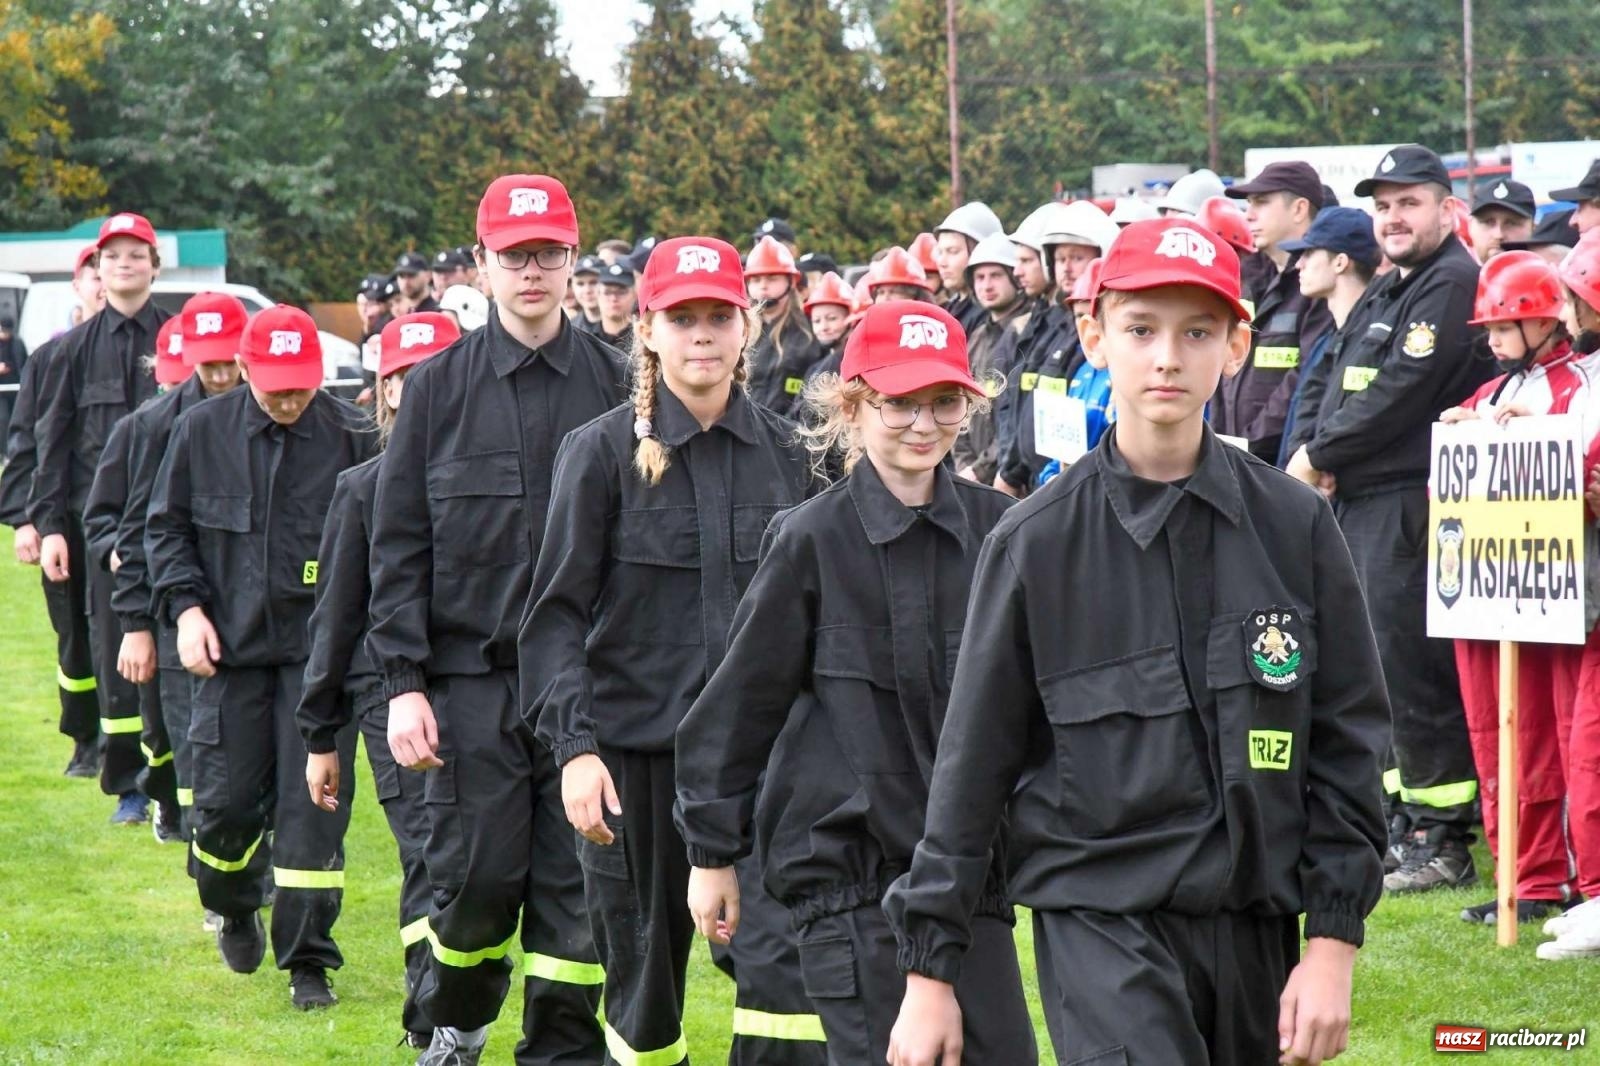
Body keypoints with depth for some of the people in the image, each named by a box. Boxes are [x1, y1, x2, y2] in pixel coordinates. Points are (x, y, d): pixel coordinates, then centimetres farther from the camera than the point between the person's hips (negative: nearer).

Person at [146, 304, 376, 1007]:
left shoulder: (352, 436, -4)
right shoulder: (202, 430, 2)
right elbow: (165, 526, 10)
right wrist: (186, 606, -2)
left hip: (320, 651, -2)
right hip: (231, 647, 2)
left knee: (313, 803, -4)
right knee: (225, 799, 4)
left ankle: (308, 961, 5)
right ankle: (236, 912, 34)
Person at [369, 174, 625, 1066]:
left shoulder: (615, 383, 3)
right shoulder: (441, 385, 3)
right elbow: (399, 546, 3)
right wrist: (403, 682, -4)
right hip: (473, 680, 0)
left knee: (577, 884, 1)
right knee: (475, 876, 1)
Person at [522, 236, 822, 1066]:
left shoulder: (784, 452, 7)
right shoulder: (603, 450, -2)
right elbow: (557, 614, -4)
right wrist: (574, 745, -14)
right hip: (634, 751, -2)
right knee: (644, 966, 8)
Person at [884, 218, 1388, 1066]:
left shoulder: (1294, 526, 2)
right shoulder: (1035, 542, -2)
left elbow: (1346, 741, 5)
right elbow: (973, 760, 3)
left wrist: (1333, 943, -1)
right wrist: (929, 970, 3)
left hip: (1257, 925, 3)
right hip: (1100, 922, -3)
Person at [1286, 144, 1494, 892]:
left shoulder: (1454, 284, -12)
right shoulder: (1386, 292, 19)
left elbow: (1402, 392, -18)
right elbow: (1341, 389, 20)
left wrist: (1317, 457, -10)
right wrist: (1320, 457, 0)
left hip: (1410, 505, -10)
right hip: (1360, 501, 10)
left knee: (1412, 668, -9)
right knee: (1375, 664, 14)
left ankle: (1443, 842, -4)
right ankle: (1399, 822, 22)